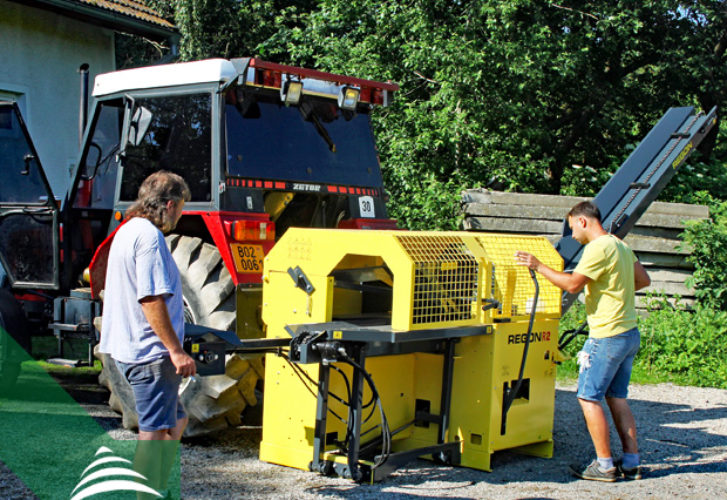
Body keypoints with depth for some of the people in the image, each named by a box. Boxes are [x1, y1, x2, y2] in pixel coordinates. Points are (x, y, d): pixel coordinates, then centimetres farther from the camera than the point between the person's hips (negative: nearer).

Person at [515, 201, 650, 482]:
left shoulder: (598, 248, -15)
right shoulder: (620, 245, 14)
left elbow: (572, 284, -19)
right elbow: (644, 280, 21)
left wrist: (538, 266, -11)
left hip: (608, 335, -9)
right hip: (629, 333, 9)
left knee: (588, 397, -1)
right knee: (616, 397, 14)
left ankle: (604, 466, 2)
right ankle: (631, 463, 16)